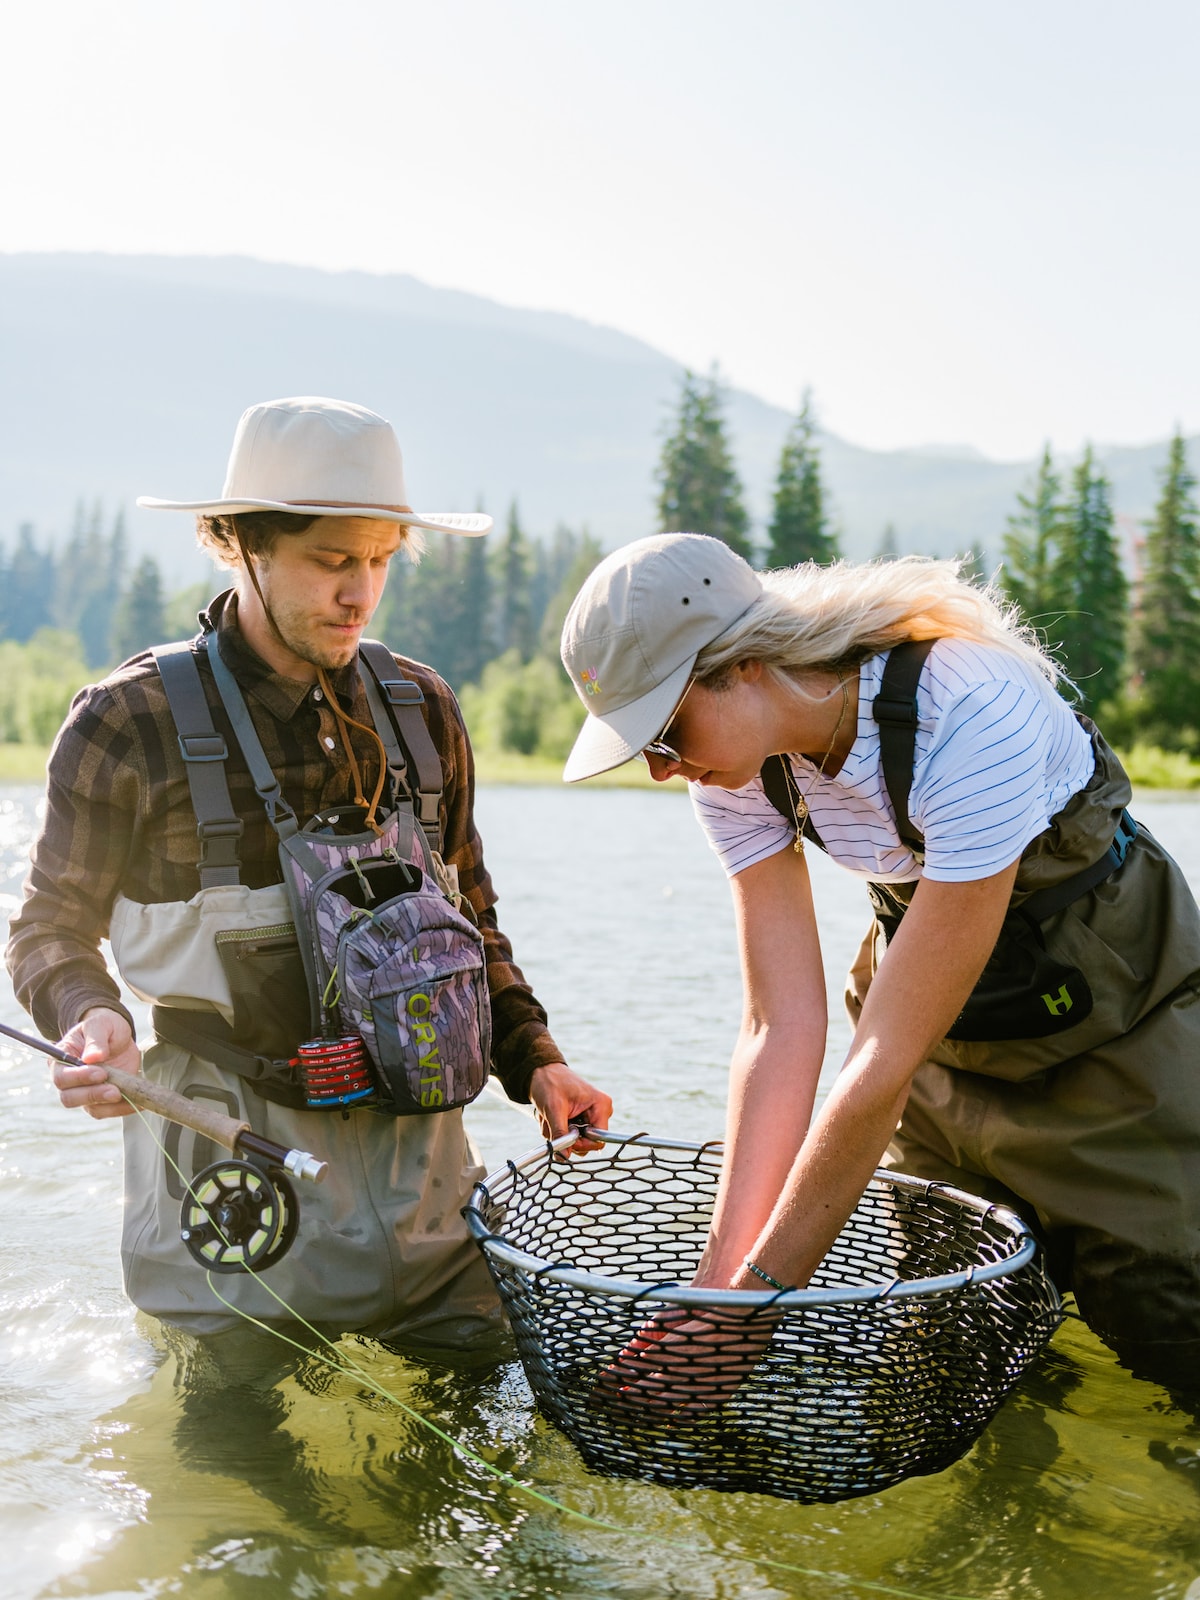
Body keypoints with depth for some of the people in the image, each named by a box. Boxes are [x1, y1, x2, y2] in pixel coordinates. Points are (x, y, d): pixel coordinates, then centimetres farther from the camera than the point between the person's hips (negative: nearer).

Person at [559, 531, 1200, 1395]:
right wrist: (722, 1283, -21)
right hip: (945, 1037, 5)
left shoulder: (972, 718, -36)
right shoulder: (740, 760, -15)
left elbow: (887, 1061, -35)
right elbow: (783, 1025, -16)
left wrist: (753, 1299, -29)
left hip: (1114, 1025, -5)